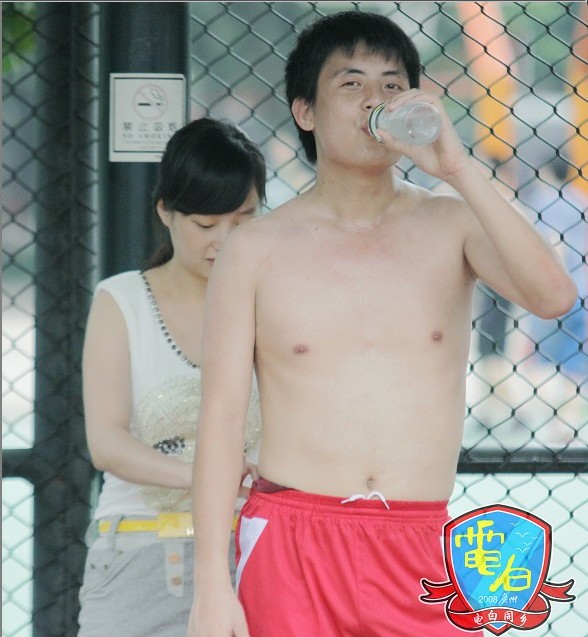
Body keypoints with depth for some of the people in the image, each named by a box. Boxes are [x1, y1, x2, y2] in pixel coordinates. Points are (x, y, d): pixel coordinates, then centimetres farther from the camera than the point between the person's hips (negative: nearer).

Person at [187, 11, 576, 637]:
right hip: (292, 544, -1)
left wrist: (456, 167, -15)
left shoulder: (450, 227, 7)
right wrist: (211, 583, -6)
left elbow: (553, 296, -12)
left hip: (420, 554, 1)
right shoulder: (257, 249, 4)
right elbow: (221, 417, 1)